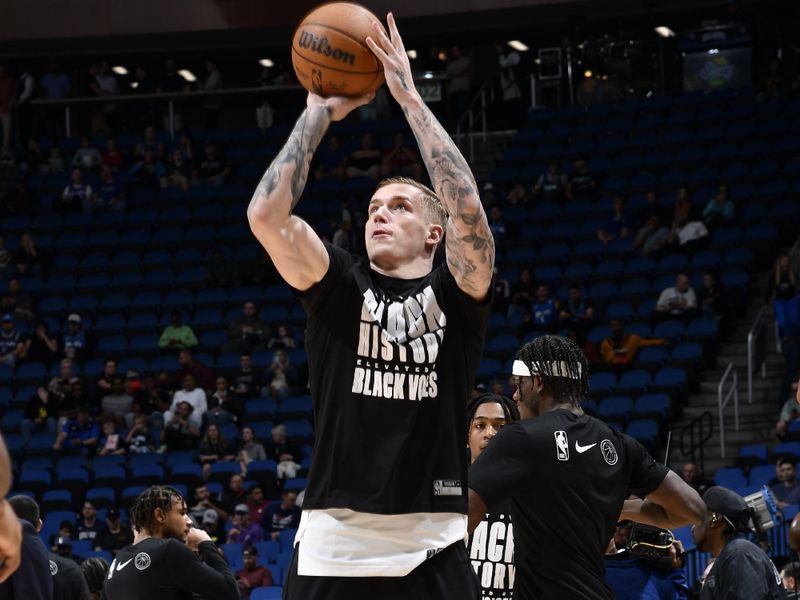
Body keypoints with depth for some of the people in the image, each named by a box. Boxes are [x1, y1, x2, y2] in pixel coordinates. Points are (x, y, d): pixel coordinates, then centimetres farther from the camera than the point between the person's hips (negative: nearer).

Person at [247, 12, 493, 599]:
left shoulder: (456, 296, 5)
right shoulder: (339, 287, 8)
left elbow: (467, 209, -14)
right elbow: (267, 215, -7)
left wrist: (410, 98, -9)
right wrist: (319, 112, 0)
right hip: (333, 547, 1)